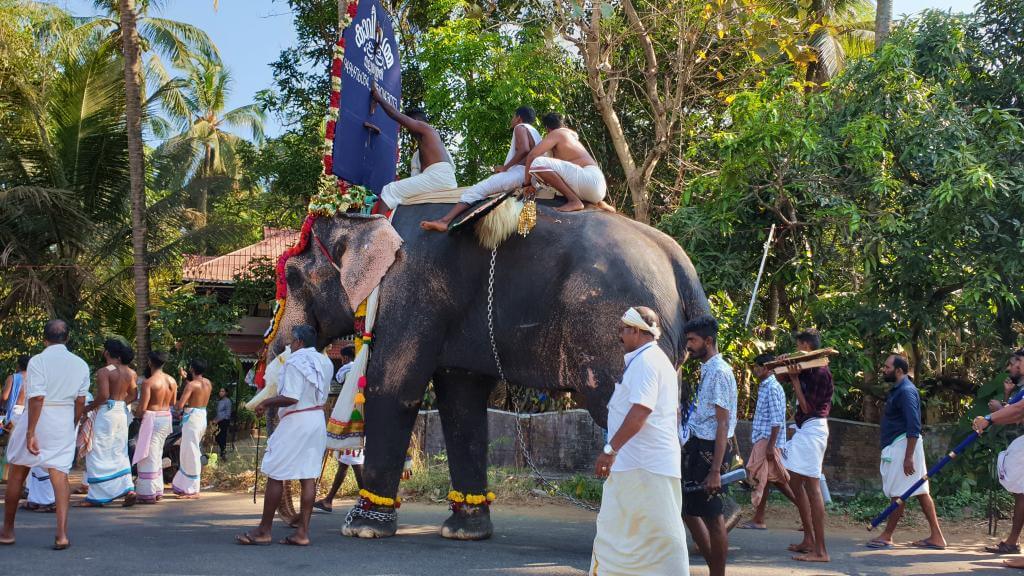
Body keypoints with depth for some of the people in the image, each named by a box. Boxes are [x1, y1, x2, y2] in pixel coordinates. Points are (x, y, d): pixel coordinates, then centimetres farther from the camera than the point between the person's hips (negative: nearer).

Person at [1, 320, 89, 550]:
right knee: (60, 475, 3)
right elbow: (80, 402, 4)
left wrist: (30, 433, -17)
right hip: (64, 425, 3)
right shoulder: (80, 364, 3)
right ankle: (62, 534, -8)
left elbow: (37, 398, -18)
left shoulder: (38, 361, -12)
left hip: (36, 421, -3)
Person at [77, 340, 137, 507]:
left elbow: (103, 395, -21)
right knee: (119, 453, 13)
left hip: (106, 413, -7)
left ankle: (96, 497, 2)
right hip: (122, 412, 7)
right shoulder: (129, 372, 8)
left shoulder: (103, 372, -13)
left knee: (99, 454, -1)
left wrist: (88, 408, -9)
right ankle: (128, 489, 4)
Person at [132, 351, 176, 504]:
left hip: (152, 419, -7)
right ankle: (158, 490, 22)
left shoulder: (148, 382, -16)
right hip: (166, 417, 7)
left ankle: (148, 493, 3)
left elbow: (142, 408, -17)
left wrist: (136, 414, 3)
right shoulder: (172, 381, 4)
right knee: (157, 455, 18)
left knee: (149, 456, 0)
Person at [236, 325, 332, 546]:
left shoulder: (295, 362, -14)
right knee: (308, 476, 6)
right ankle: (302, 532, 5)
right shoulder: (325, 362, 10)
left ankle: (264, 530, 5)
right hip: (318, 420, 8)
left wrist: (267, 402, -9)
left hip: (295, 422, -8)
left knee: (275, 474, 1)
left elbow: (291, 398, -22)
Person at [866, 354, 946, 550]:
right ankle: (936, 537, 10)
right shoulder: (897, 390, 17)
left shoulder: (906, 391, -15)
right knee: (920, 491, 9)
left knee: (899, 492, -3)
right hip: (897, 445, 10)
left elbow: (914, 426, -22)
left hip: (903, 444, -10)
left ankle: (887, 536, 2)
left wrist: (908, 457, -25)